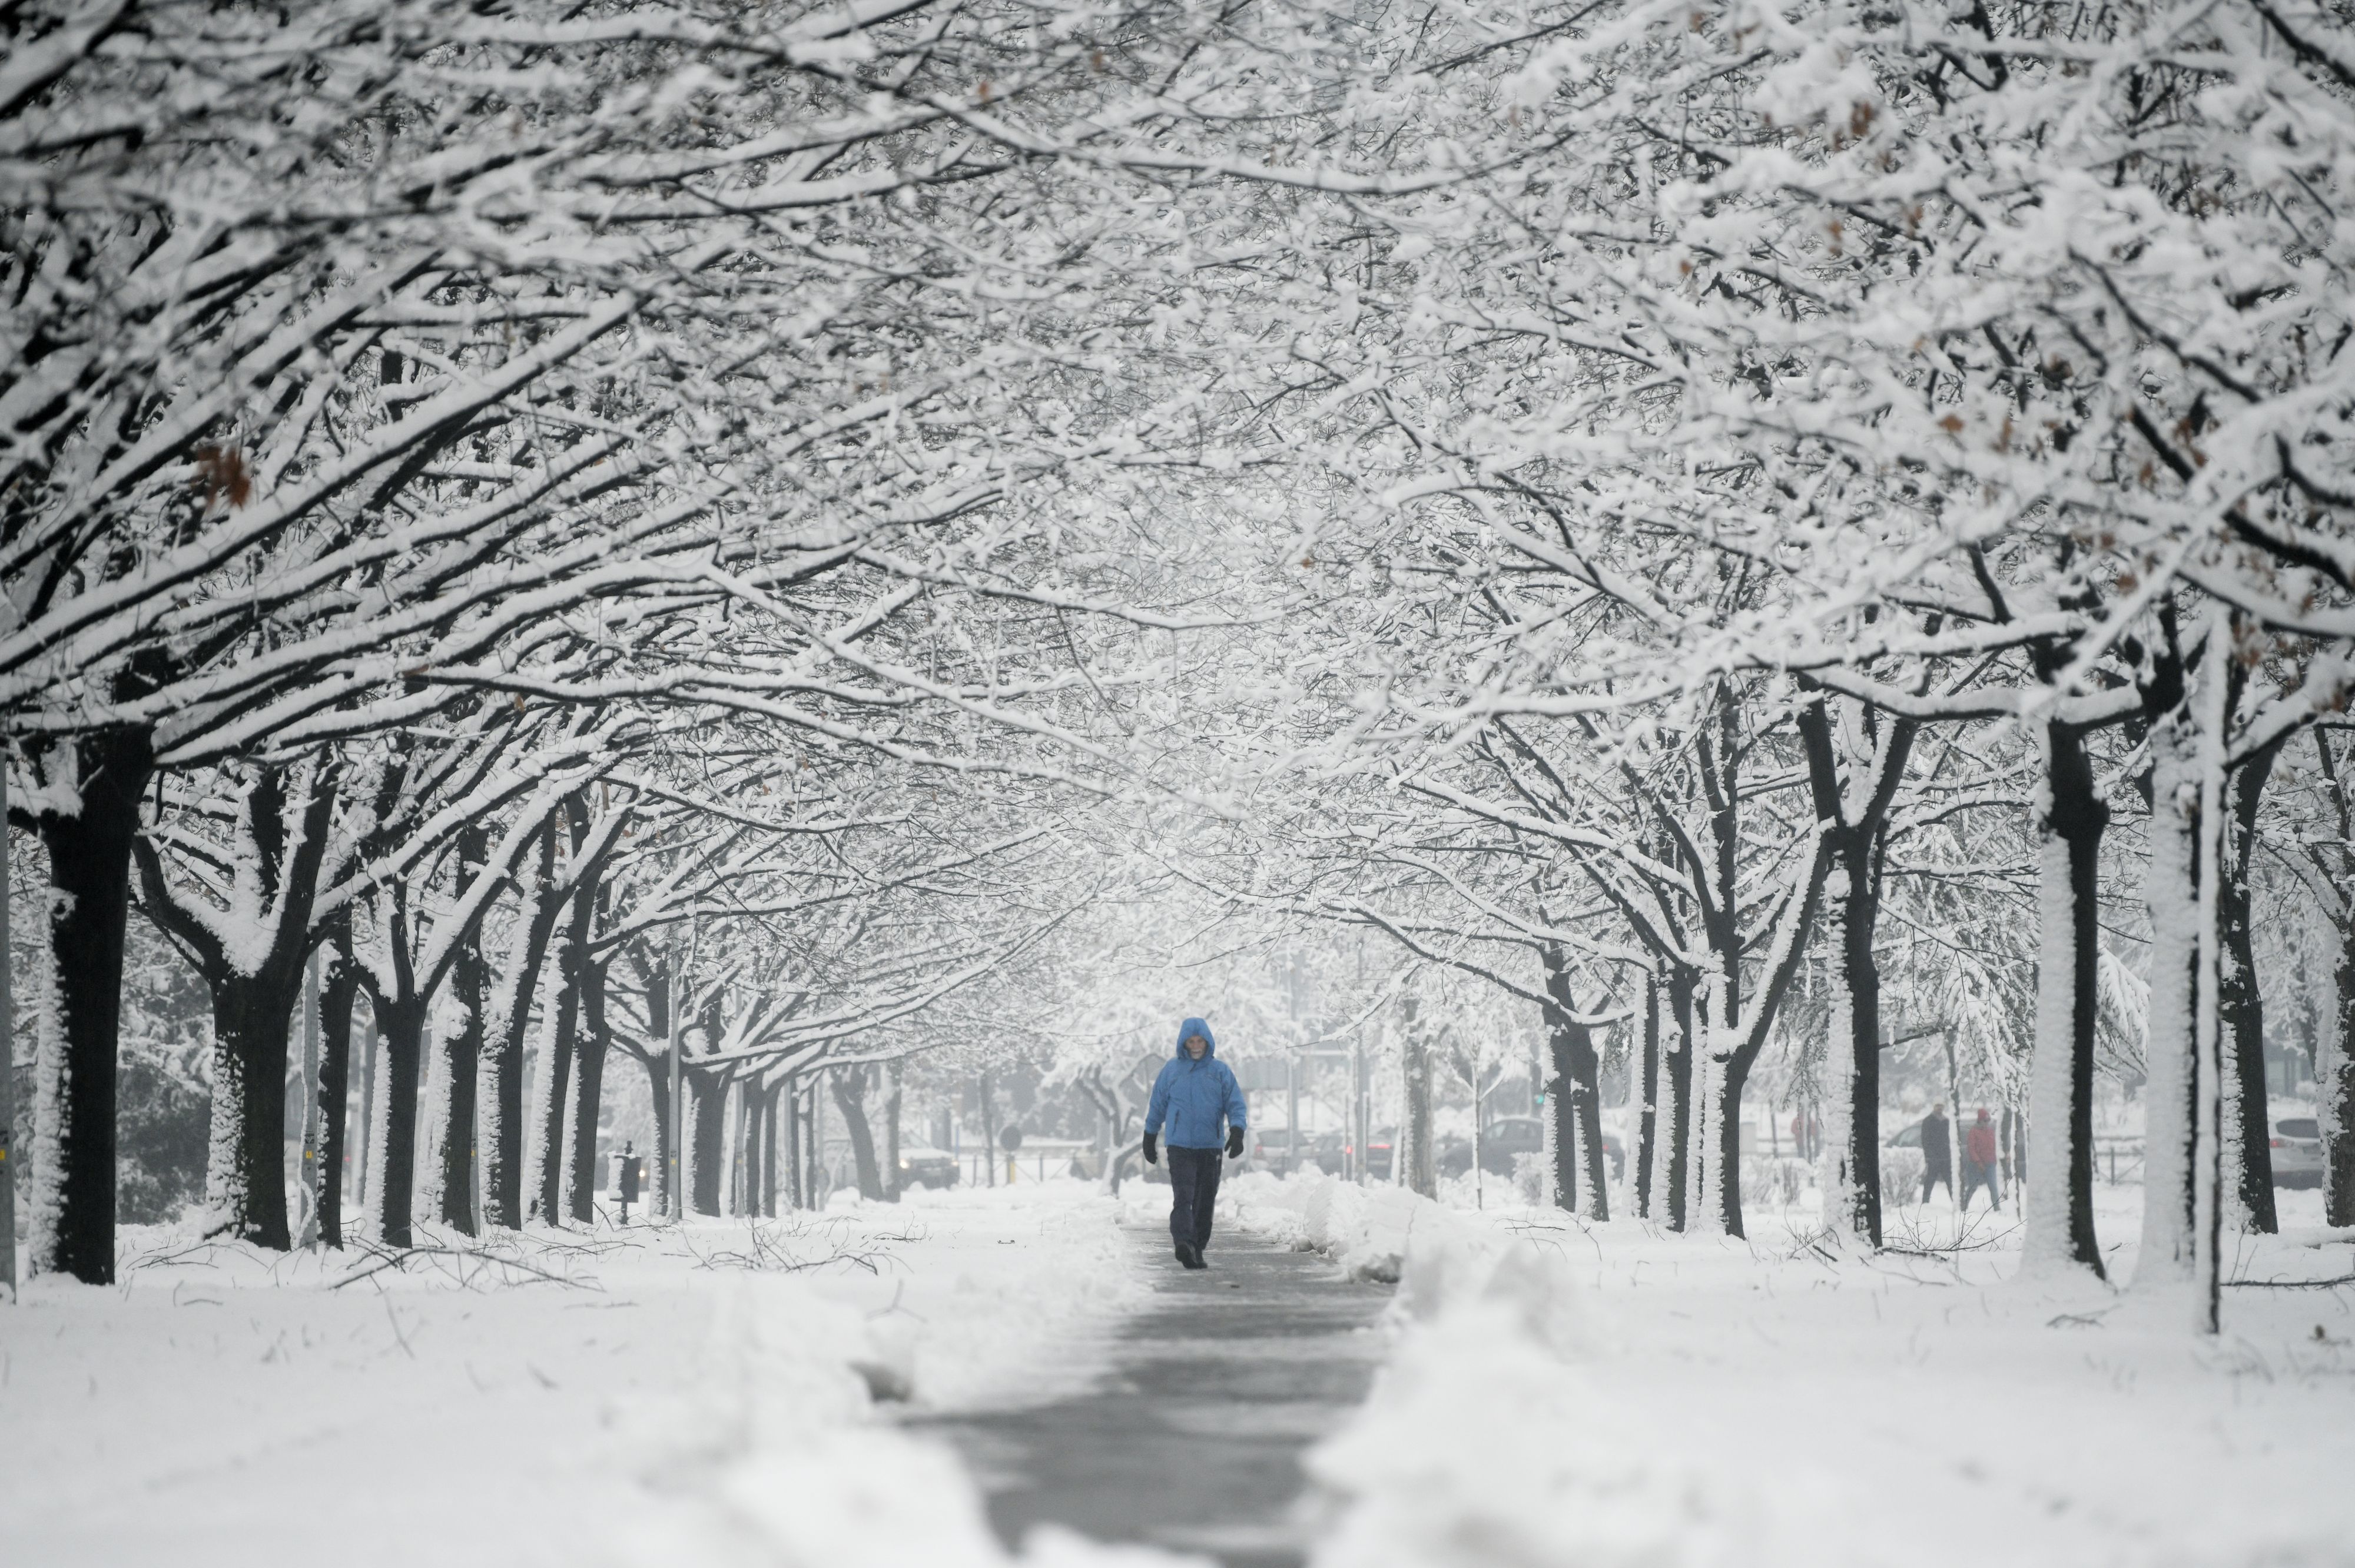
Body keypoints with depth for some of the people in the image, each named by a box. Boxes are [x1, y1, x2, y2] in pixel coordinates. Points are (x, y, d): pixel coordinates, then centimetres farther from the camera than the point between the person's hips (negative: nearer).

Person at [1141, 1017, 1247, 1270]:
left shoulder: (1221, 1071, 6)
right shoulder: (1171, 1069, 7)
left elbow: (1236, 1105, 4)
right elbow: (1157, 1106, 14)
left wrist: (1237, 1133, -13)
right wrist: (1149, 1139, 16)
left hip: (1211, 1148, 2)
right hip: (1179, 1146, -2)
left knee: (1205, 1202, 6)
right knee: (1183, 1197, -18)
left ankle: (1197, 1250, 15)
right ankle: (1183, 1243, -32)